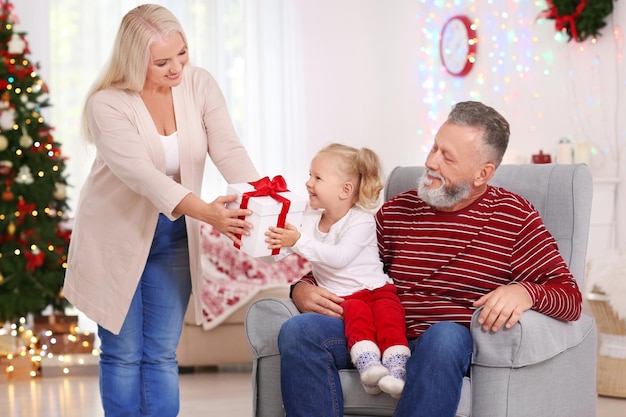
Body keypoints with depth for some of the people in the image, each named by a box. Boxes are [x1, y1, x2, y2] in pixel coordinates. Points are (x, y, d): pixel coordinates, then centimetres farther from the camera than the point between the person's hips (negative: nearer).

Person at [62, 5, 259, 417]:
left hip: (174, 237, 4)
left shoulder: (199, 84, -9)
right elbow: (140, 174, -33)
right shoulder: (107, 104, -22)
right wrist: (205, 211, -46)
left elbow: (229, 150, -18)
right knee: (123, 354, 3)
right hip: (117, 235, -3)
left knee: (162, 355, 8)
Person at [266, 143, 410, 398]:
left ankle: (396, 370, -44)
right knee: (357, 311, -32)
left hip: (376, 288, -2)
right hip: (343, 297, 2)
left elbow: (339, 257, -22)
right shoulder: (311, 219, 13)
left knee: (387, 312, -33)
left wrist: (299, 242, -27)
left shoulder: (361, 221, -8)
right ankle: (367, 365, -48)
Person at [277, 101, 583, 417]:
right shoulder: (396, 211, 17)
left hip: (452, 344, -4)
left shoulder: (514, 218, 6)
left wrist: (524, 293, -24)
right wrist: (302, 289, 3)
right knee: (298, 329, -21)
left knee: (445, 335, -40)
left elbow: (570, 296, -1)